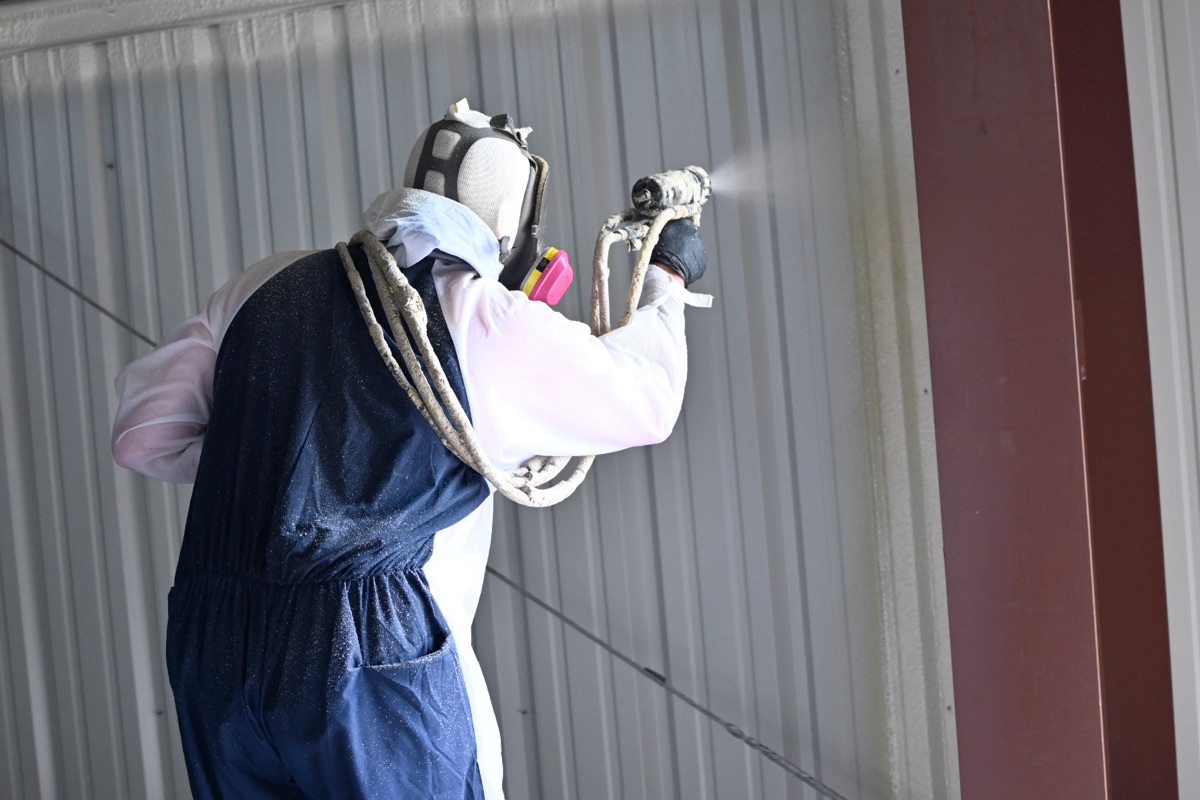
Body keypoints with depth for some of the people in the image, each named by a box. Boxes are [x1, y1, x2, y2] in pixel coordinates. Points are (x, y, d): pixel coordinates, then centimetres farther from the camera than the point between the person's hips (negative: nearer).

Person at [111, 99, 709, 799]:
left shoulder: (270, 286, 8)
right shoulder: (492, 326, -2)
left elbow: (144, 434, 9)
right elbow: (644, 399, 12)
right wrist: (669, 282, 28)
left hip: (212, 656, 5)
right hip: (375, 658, -4)